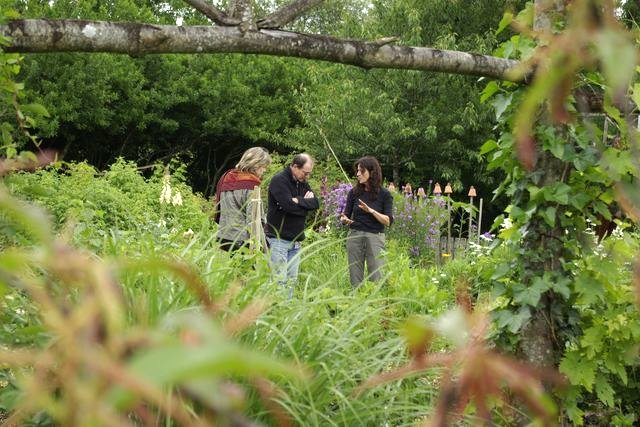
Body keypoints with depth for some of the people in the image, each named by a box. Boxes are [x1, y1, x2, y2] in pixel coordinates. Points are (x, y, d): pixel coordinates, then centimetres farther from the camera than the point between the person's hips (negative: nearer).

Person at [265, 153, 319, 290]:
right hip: (278, 239, -8)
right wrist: (306, 202, -7)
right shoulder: (279, 180, -11)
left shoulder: (302, 183, 15)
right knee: (280, 279, -11)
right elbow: (289, 205, -23)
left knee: (292, 279, 7)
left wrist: (299, 200, -12)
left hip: (295, 240, 8)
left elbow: (316, 203, 4)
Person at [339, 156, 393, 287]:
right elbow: (346, 214, 7)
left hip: (375, 237, -3)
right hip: (354, 236, 3)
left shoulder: (384, 194, -2)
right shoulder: (354, 192, 5)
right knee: (355, 278, 4)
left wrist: (371, 210, -20)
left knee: (376, 278, -3)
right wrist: (344, 219, -16)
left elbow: (388, 221, -7)